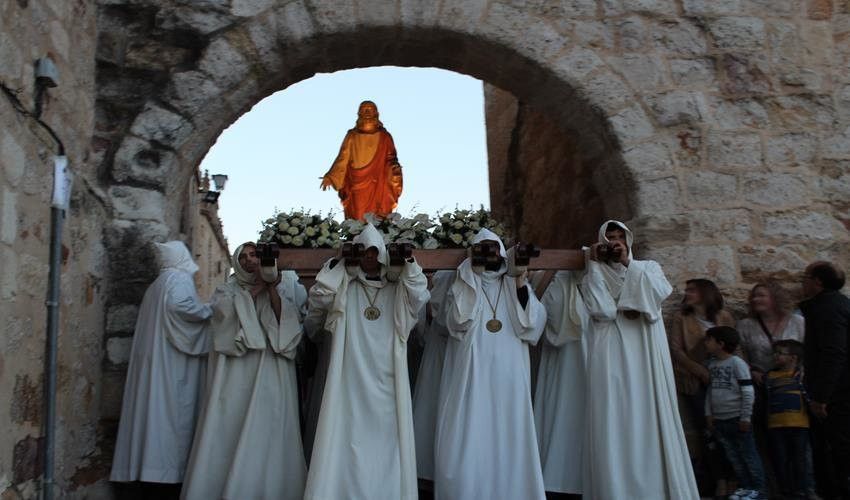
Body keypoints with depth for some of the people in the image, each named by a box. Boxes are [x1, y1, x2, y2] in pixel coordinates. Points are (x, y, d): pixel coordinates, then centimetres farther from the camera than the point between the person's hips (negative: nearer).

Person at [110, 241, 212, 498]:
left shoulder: (157, 284, 20)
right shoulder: (179, 278, -5)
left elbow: (162, 316, 15)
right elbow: (179, 304, -24)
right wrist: (207, 311, -11)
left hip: (153, 358, 8)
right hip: (172, 361, -8)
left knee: (156, 410, 7)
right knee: (172, 412, -7)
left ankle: (150, 471, 9)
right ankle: (168, 474, -7)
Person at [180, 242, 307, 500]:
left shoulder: (282, 285, 14)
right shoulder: (226, 290, 15)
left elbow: (286, 322, -1)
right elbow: (222, 312, -6)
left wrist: (272, 288, -8)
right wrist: (256, 287, -8)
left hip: (270, 374, 0)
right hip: (235, 373, 1)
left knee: (266, 435, -7)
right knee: (228, 432, -5)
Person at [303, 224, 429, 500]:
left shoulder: (396, 290, 11)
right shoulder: (344, 288, 9)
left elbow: (419, 297, -4)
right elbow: (319, 297, -5)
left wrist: (409, 264, -9)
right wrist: (338, 263, -6)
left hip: (386, 378, 1)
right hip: (351, 378, -1)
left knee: (385, 436, 1)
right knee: (350, 436, -4)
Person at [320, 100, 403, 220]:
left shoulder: (384, 137, 4)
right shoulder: (352, 136, 6)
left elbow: (391, 160, 1)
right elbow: (342, 159, 4)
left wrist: (395, 168, -22)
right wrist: (330, 177, -8)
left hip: (378, 187, 0)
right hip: (356, 187, 1)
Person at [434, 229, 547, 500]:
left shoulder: (515, 284, 13)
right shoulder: (464, 283, 8)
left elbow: (534, 322, 0)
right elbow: (457, 321, -9)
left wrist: (521, 287, -11)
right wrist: (473, 281, -12)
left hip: (508, 374, 2)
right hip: (471, 373, -2)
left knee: (508, 437, 2)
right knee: (469, 436, -6)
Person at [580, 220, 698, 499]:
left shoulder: (647, 267, 18)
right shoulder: (593, 276, 12)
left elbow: (661, 291, -5)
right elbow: (600, 310, -8)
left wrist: (628, 263, -4)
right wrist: (594, 265, -1)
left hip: (646, 354, 1)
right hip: (611, 357, -1)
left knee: (651, 420, -2)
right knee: (614, 424, -8)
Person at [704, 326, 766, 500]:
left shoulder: (737, 363, -11)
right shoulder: (712, 365, 9)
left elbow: (748, 392, -13)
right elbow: (710, 391, 13)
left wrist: (746, 417, -14)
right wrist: (709, 414, 8)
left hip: (737, 418, -7)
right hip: (719, 420, 7)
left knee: (748, 455, 3)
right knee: (733, 456, 11)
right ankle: (744, 486, 21)